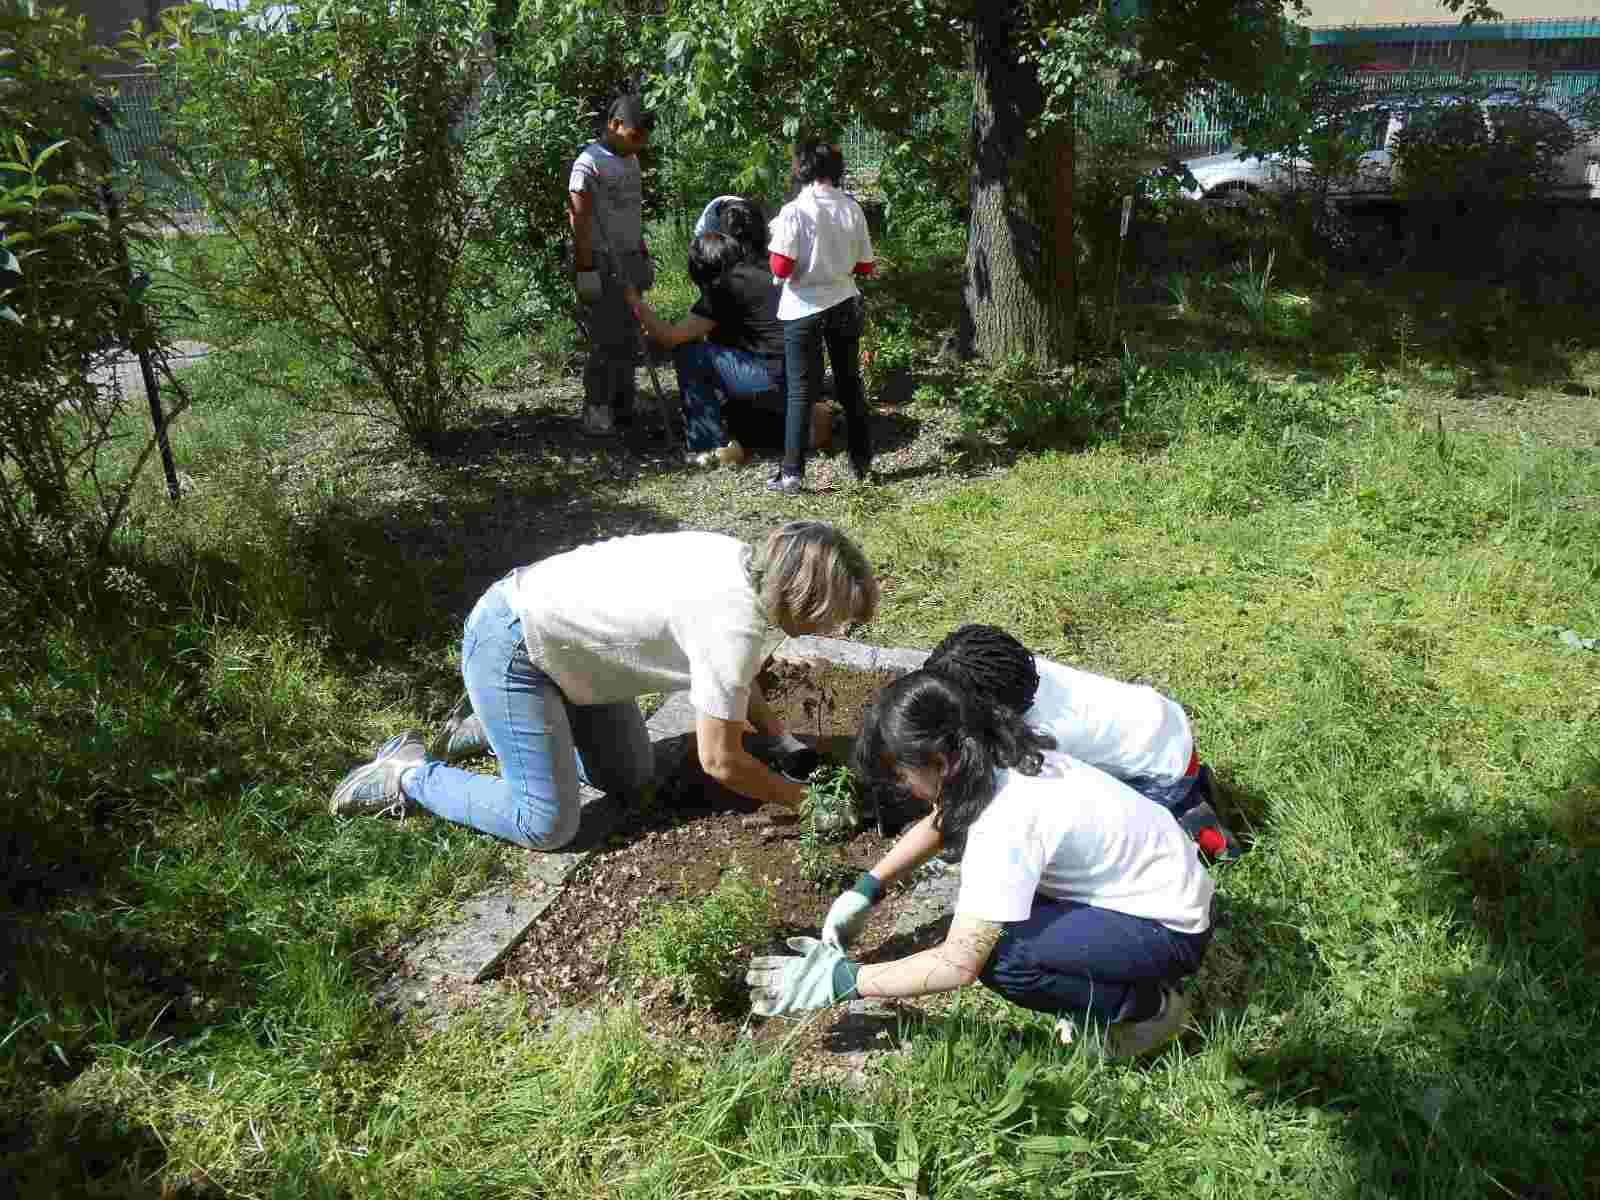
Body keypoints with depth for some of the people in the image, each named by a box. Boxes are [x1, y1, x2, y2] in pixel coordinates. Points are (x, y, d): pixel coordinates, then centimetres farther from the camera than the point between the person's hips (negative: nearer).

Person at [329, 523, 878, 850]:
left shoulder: (743, 561, -3)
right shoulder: (735, 624, -29)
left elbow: (732, 681, 14)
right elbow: (720, 761, -21)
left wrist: (784, 739, 6)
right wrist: (798, 797, -8)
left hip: (547, 608, 9)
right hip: (508, 645, -9)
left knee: (629, 777, 12)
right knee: (546, 826, -9)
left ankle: (498, 728, 27)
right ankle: (409, 775, 8)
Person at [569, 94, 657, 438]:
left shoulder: (630, 161, 15)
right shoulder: (589, 163, -11)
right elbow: (578, 219, -15)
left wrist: (645, 255, 21)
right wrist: (586, 269, -18)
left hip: (630, 263, 8)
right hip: (602, 265, -8)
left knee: (628, 342, 10)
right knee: (606, 343, -7)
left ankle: (624, 411, 18)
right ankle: (597, 417, 0)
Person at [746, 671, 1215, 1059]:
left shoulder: (1006, 825, -32)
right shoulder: (995, 758, -5)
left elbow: (959, 964, -30)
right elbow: (938, 823, 15)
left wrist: (840, 979, -21)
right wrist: (865, 890, 5)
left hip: (1170, 931, -9)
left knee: (997, 955, -25)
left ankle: (1142, 1007, -3)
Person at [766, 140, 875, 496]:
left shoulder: (793, 212, -14)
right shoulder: (852, 209, -2)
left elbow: (780, 269, -17)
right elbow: (865, 266, 3)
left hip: (804, 309, -3)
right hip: (845, 304, 4)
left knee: (801, 393, 2)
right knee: (849, 385, 16)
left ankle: (792, 474, 1)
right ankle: (861, 463, 23)